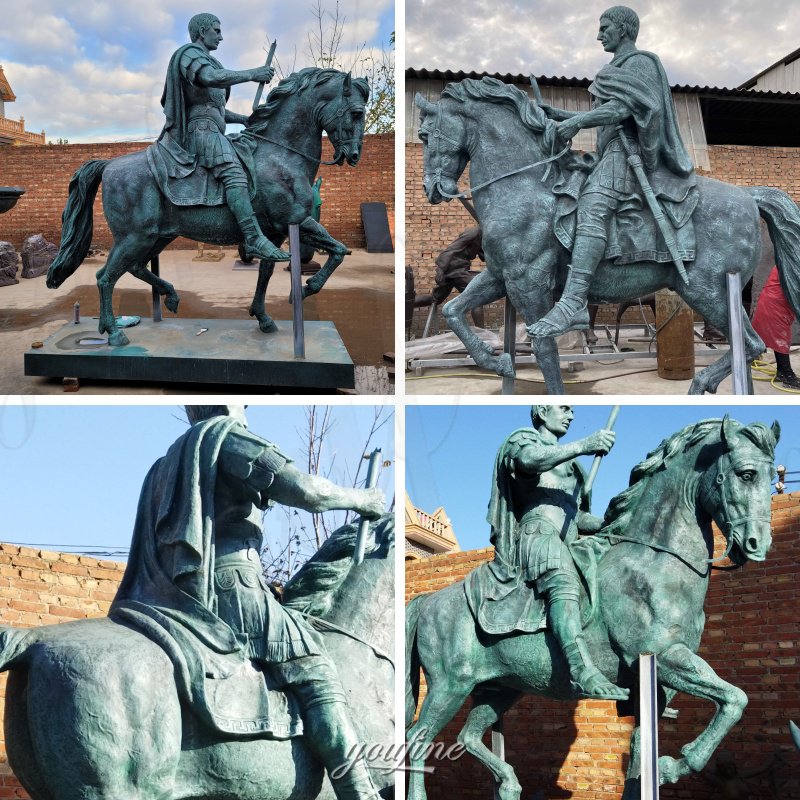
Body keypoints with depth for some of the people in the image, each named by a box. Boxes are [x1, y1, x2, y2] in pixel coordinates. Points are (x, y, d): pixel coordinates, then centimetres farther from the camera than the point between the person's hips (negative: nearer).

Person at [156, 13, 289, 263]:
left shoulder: (206, 60, 28)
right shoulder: (190, 53, -3)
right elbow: (210, 77, -26)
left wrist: (245, 120, 20)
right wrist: (252, 74, -21)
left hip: (210, 131, 11)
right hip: (202, 129, -11)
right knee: (234, 173, -29)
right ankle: (254, 239, -45)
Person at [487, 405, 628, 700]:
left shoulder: (568, 462, 36)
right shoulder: (523, 439, 11)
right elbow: (530, 458, -16)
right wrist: (583, 445, -23)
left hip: (567, 545, 10)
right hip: (537, 533, -9)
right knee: (563, 584, -36)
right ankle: (584, 674, -56)